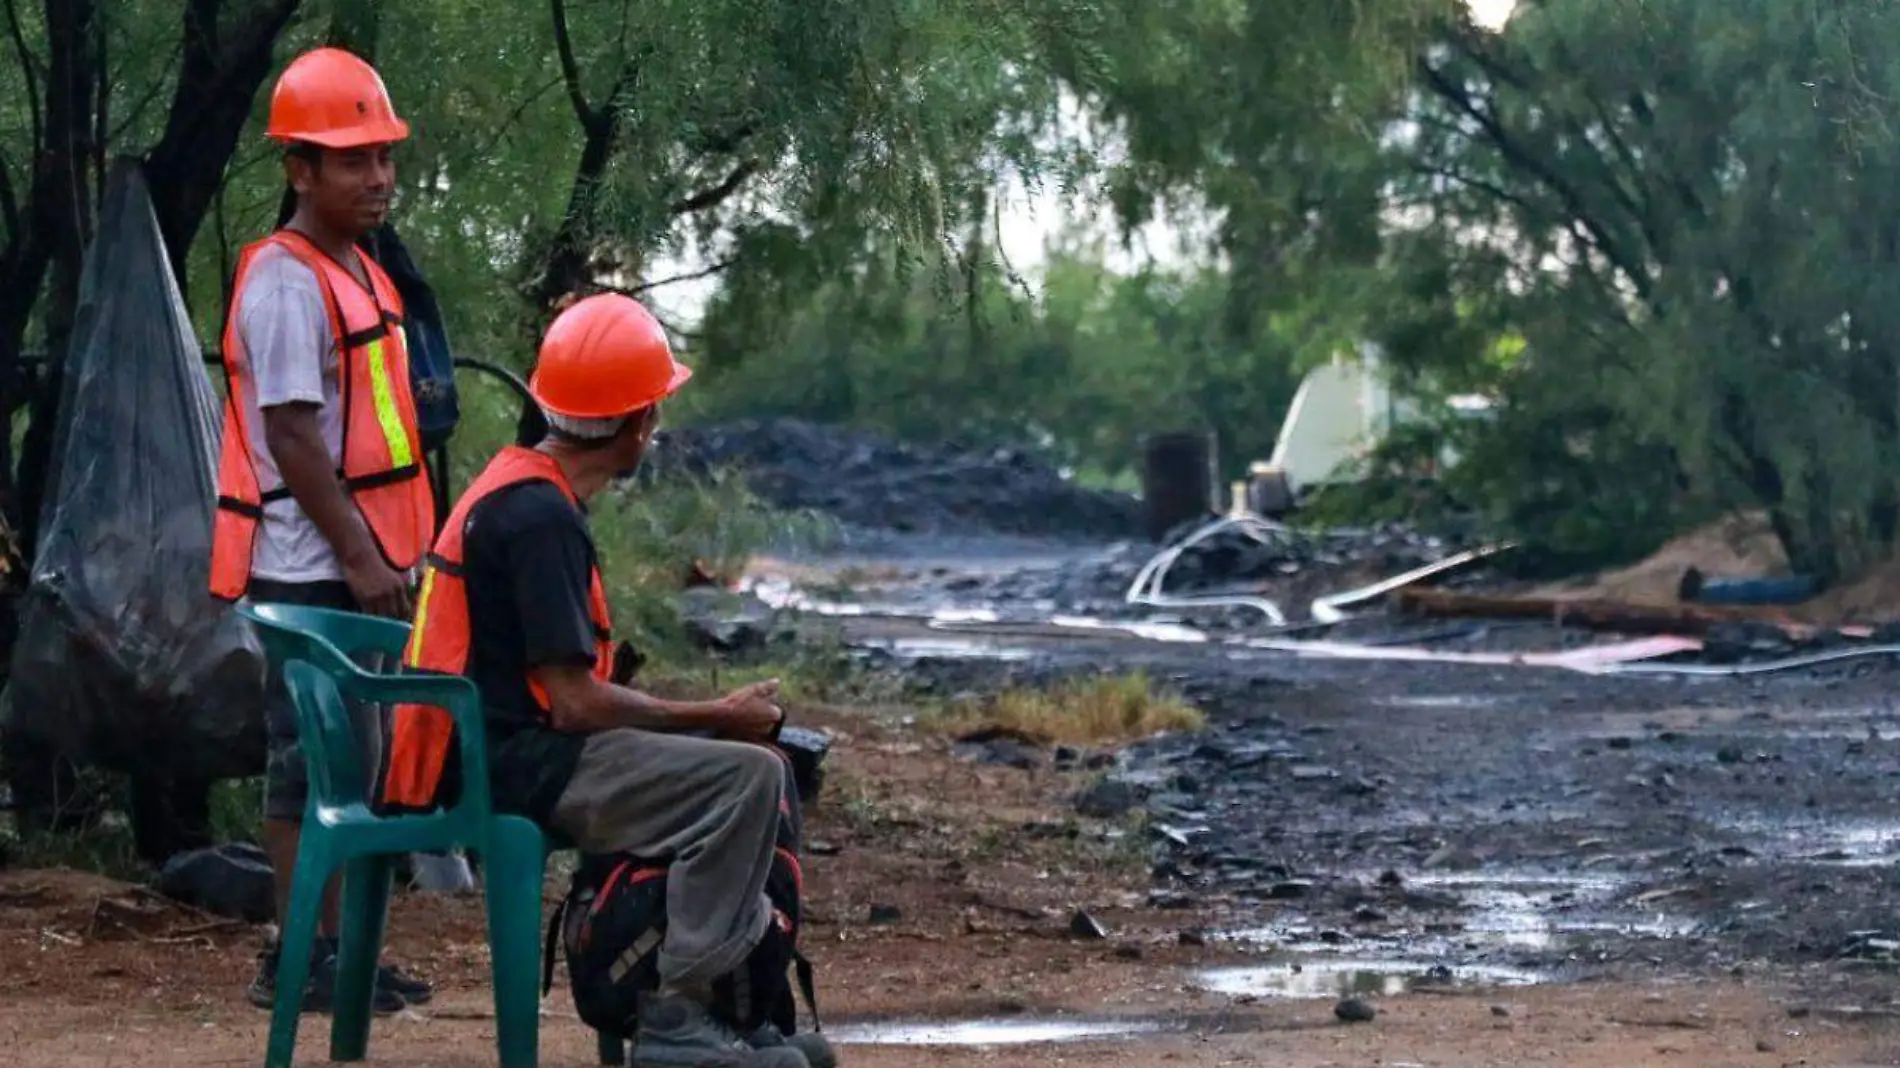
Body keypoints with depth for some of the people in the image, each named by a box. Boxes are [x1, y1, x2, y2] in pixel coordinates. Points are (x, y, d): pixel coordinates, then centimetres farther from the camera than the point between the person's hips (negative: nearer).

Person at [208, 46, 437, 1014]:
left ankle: (336, 950, 21)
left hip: (359, 563, 10)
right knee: (313, 760, -6)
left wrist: (388, 552, 16)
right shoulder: (285, 281, -15)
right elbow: (290, 434, -20)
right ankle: (295, 961, -2)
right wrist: (358, 553, -20)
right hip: (309, 570, -10)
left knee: (357, 758, 14)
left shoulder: (359, 274, 15)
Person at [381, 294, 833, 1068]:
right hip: (509, 770, -11)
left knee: (748, 765, 15)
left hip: (491, 752, 11)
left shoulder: (516, 487, 15)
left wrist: (718, 713, 8)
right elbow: (575, 702, -20)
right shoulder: (539, 515, -17)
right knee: (746, 777, -19)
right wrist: (719, 714, -9)